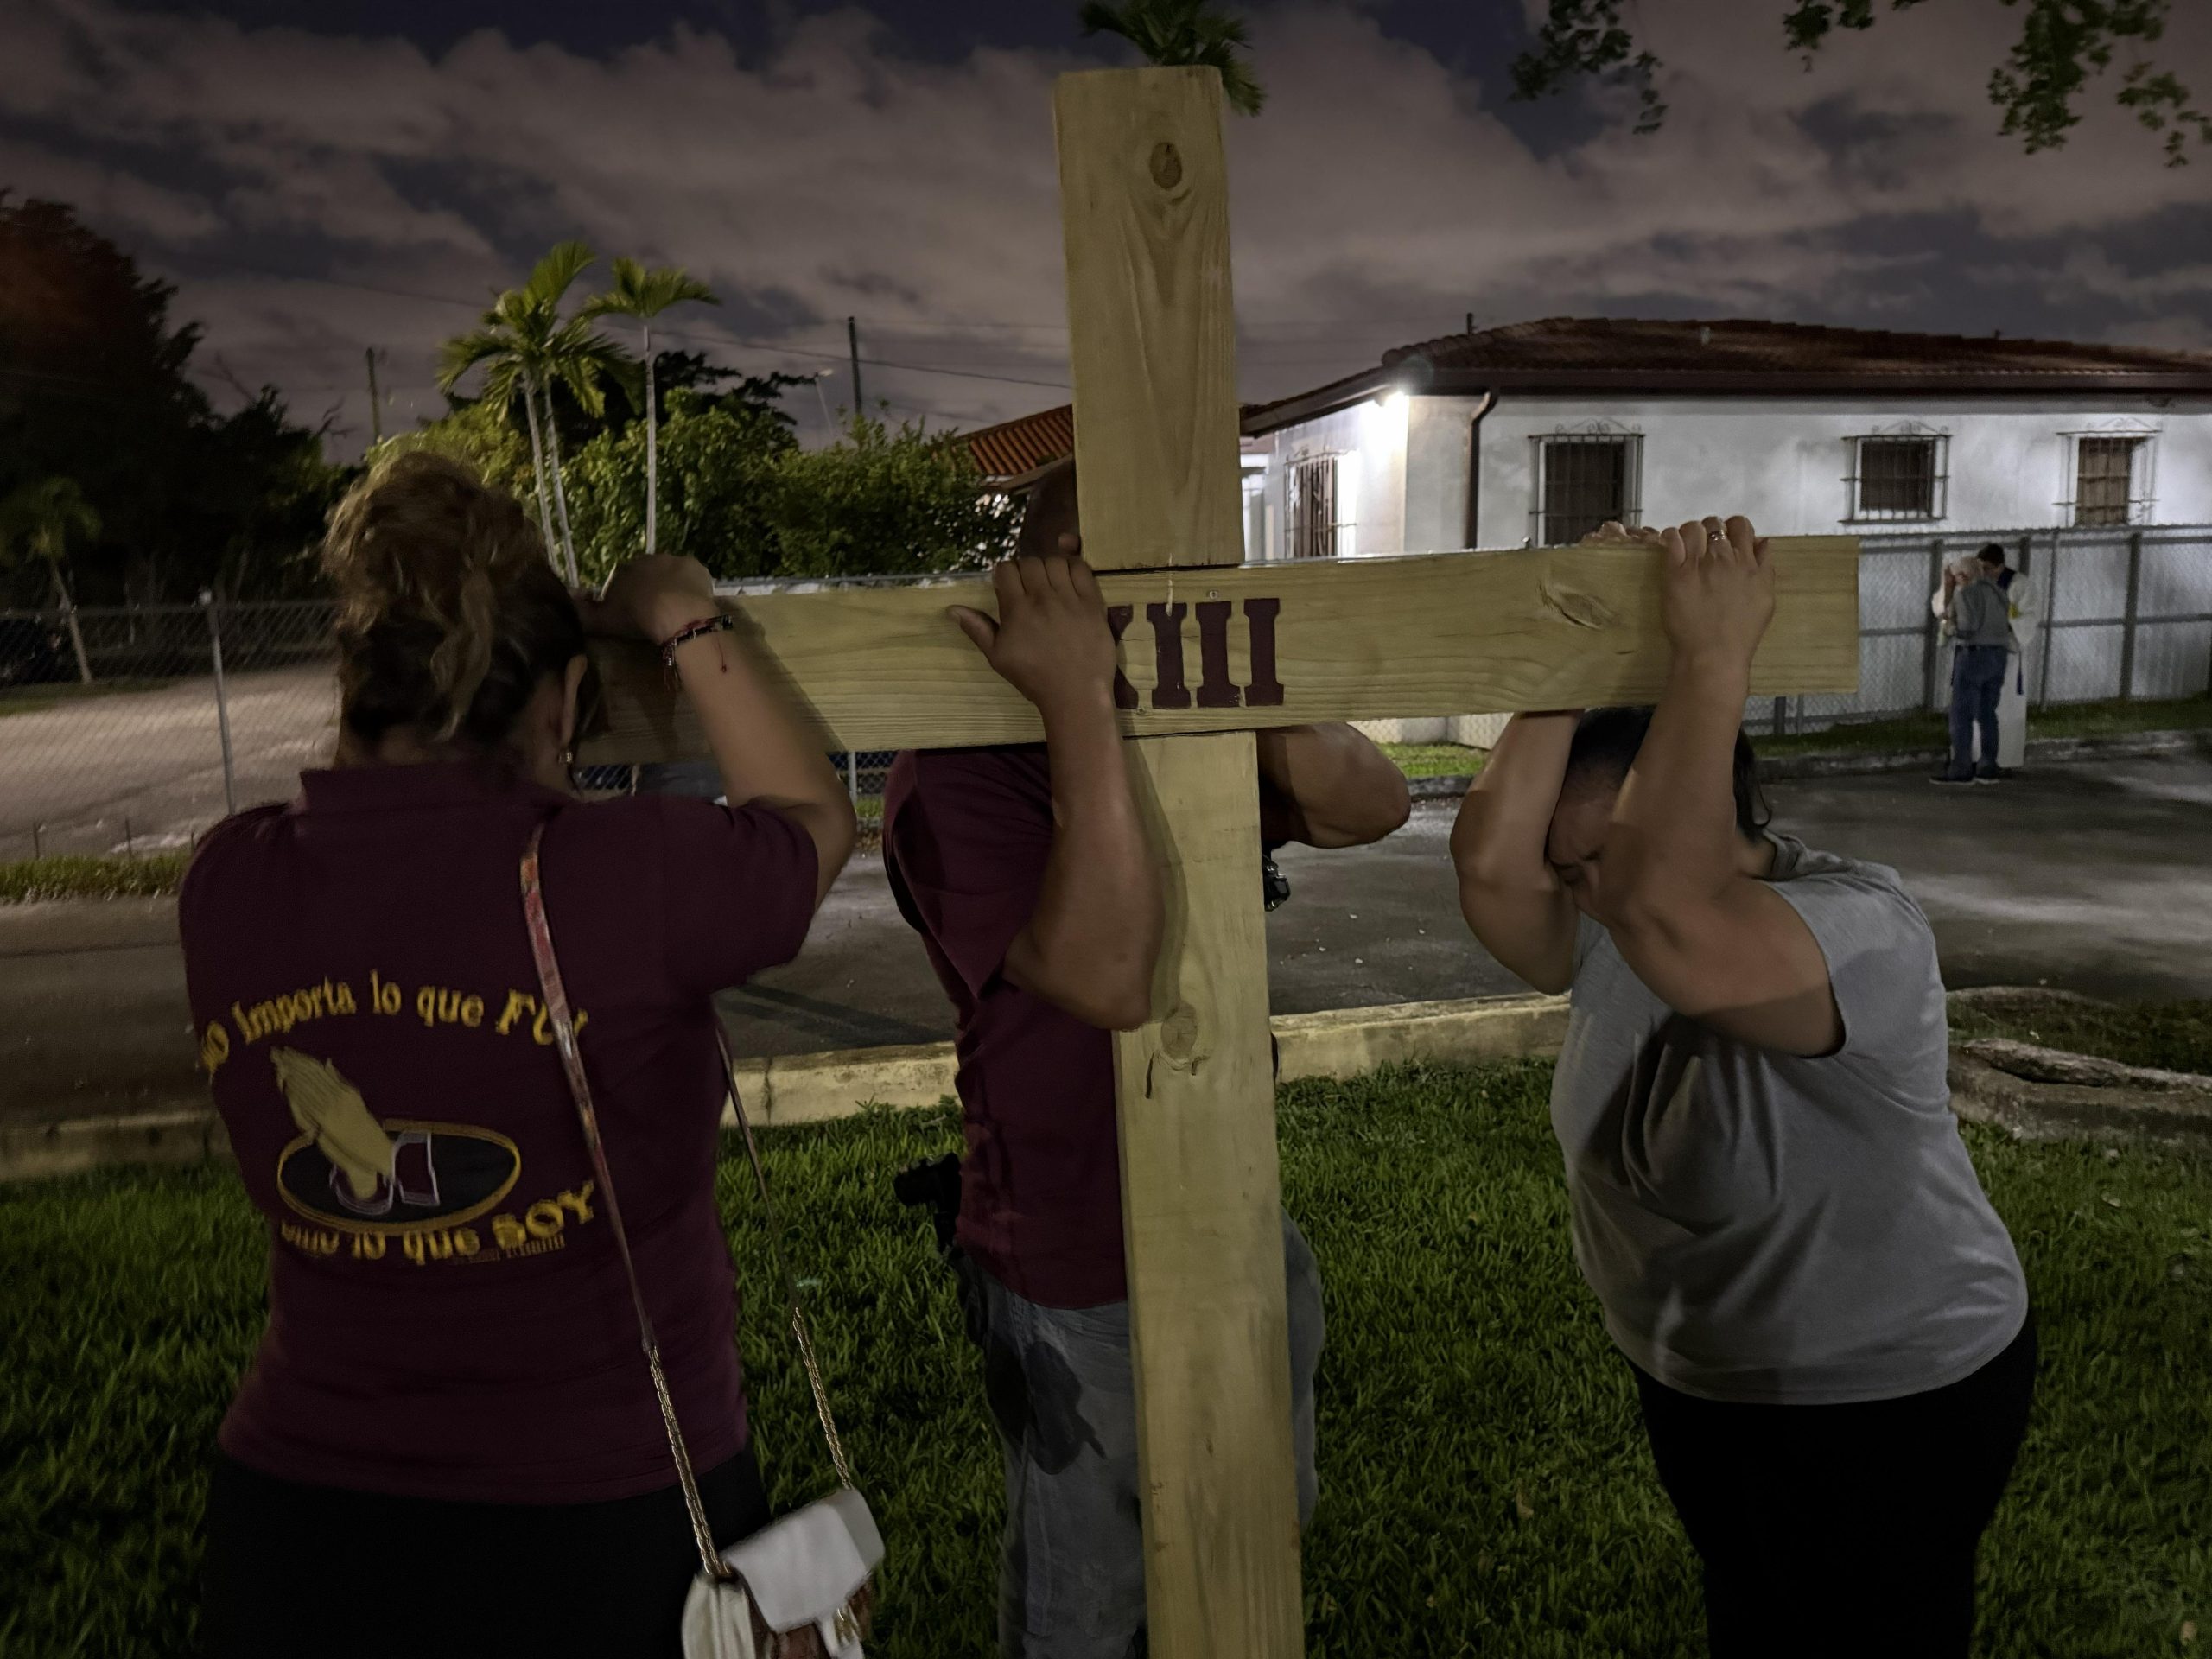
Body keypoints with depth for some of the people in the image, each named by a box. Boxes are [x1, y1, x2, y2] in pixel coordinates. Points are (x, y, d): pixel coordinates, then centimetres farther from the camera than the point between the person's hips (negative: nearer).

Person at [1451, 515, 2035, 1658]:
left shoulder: (1863, 933, -29)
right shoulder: (1611, 936, -8)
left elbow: (1667, 910, -50)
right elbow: (1489, 860, -28)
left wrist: (1713, 654, -44)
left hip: (1884, 1408, -6)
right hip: (1695, 1386, 6)